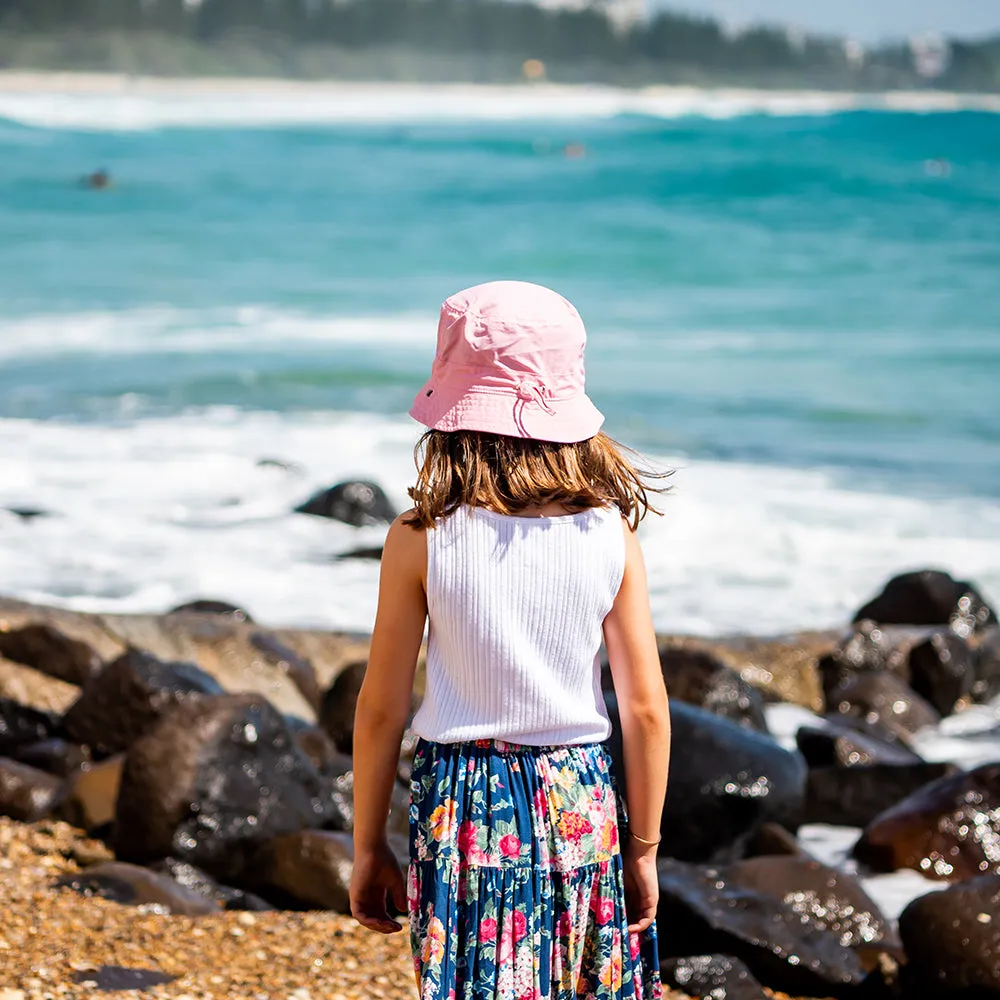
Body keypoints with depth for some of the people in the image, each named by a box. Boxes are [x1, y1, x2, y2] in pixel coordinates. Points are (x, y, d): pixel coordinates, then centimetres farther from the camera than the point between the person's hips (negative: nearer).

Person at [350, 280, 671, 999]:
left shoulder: (421, 541, -9)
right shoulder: (611, 536, -5)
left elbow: (381, 709, -5)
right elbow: (647, 710, -2)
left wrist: (368, 847, 7)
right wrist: (643, 850, 8)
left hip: (464, 809, -1)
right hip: (582, 804, 2)